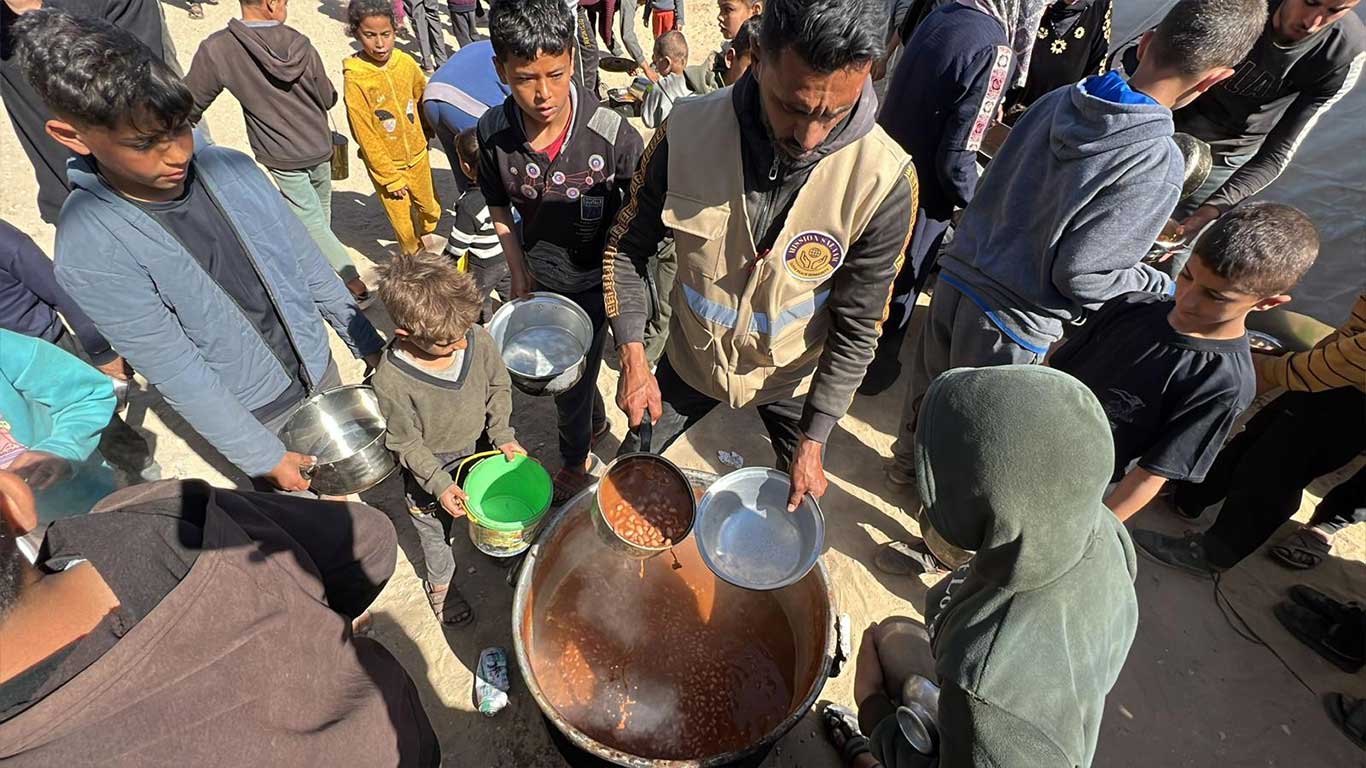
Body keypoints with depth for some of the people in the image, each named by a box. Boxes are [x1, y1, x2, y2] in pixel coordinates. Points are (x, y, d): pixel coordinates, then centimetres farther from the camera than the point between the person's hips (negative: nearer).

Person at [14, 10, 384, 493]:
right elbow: (179, 375, -19)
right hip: (253, 413, -3)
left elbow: (307, 263, 0)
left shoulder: (231, 168, -10)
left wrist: (368, 344, 4)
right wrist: (265, 458, -15)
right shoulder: (88, 252, -22)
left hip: (319, 368, 4)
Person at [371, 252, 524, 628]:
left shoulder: (478, 340, -25)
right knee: (436, 531, 24)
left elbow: (499, 388, -6)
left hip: (480, 449, 3)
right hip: (431, 469, -2)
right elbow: (405, 442, -19)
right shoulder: (391, 380, -33)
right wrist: (439, 484, -23)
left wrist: (503, 436, -13)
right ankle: (439, 583, 54)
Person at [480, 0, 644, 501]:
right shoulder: (493, 131, -15)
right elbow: (499, 209, 1)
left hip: (594, 280, -4)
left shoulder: (613, 135, -26)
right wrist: (519, 275, 0)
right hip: (541, 276, 4)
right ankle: (596, 420, 55)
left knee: (571, 379, 8)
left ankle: (576, 460, 39)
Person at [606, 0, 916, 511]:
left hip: (793, 374, 0)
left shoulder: (885, 181, -28)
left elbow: (856, 327, -17)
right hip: (692, 356, 1)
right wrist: (634, 361, -19)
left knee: (801, 501, 24)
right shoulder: (688, 131, -25)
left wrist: (814, 440, -18)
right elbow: (627, 247, -11)